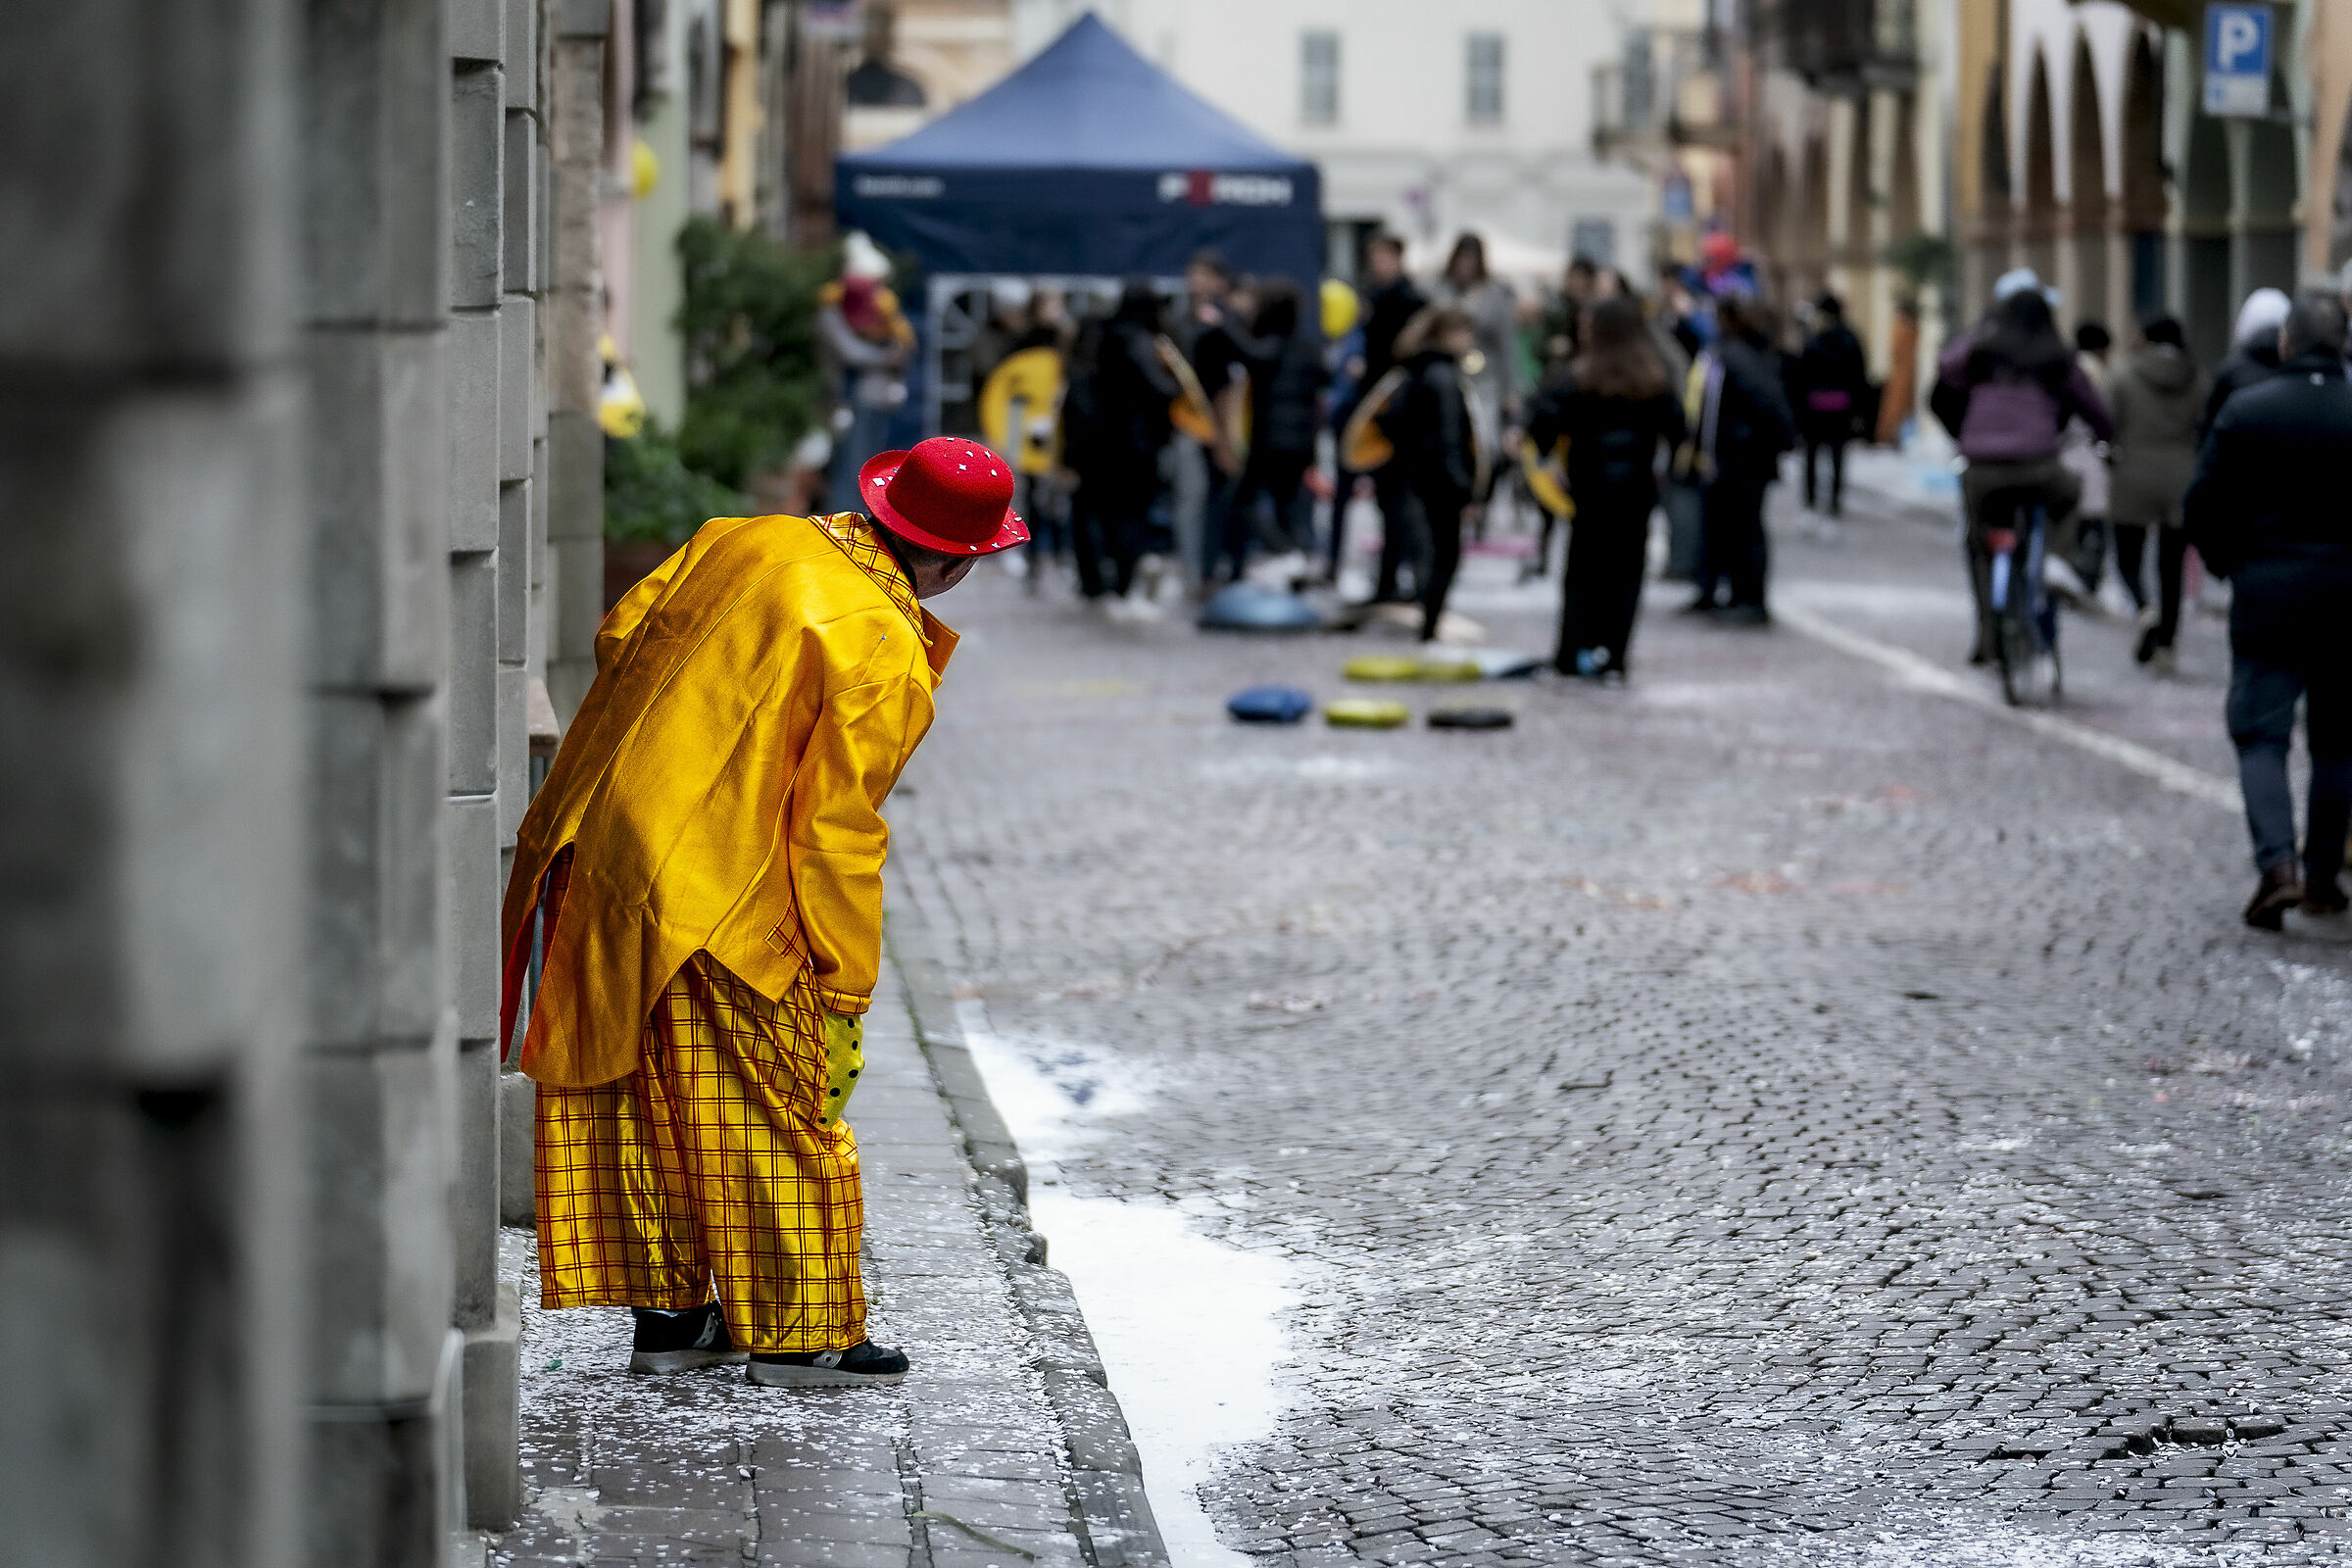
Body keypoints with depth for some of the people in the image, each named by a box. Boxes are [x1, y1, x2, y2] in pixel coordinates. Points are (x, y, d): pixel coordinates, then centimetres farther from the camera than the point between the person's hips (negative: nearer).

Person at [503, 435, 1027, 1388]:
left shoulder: (746, 541, 4)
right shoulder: (885, 658, -14)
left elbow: (619, 635, 12)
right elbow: (837, 831, -14)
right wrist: (846, 987, -7)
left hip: (590, 855, 7)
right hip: (717, 899, -7)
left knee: (638, 1103, 16)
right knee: (777, 1113, 7)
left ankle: (666, 1313, 26)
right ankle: (796, 1335, 15)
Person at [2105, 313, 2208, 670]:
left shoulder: (2125, 375, -4)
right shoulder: (2196, 379, 1)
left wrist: (2113, 454, 14)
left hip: (2133, 479, -2)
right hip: (2181, 480, 2)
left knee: (2128, 560, 9)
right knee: (2172, 567, 9)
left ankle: (2144, 611, -20)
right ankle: (2165, 645, 5)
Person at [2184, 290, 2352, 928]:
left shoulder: (2244, 410, -5)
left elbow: (2201, 508, -3)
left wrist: (2228, 565, 13)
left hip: (2266, 596, -1)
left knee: (2261, 736, 2)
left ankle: (2277, 865, -17)